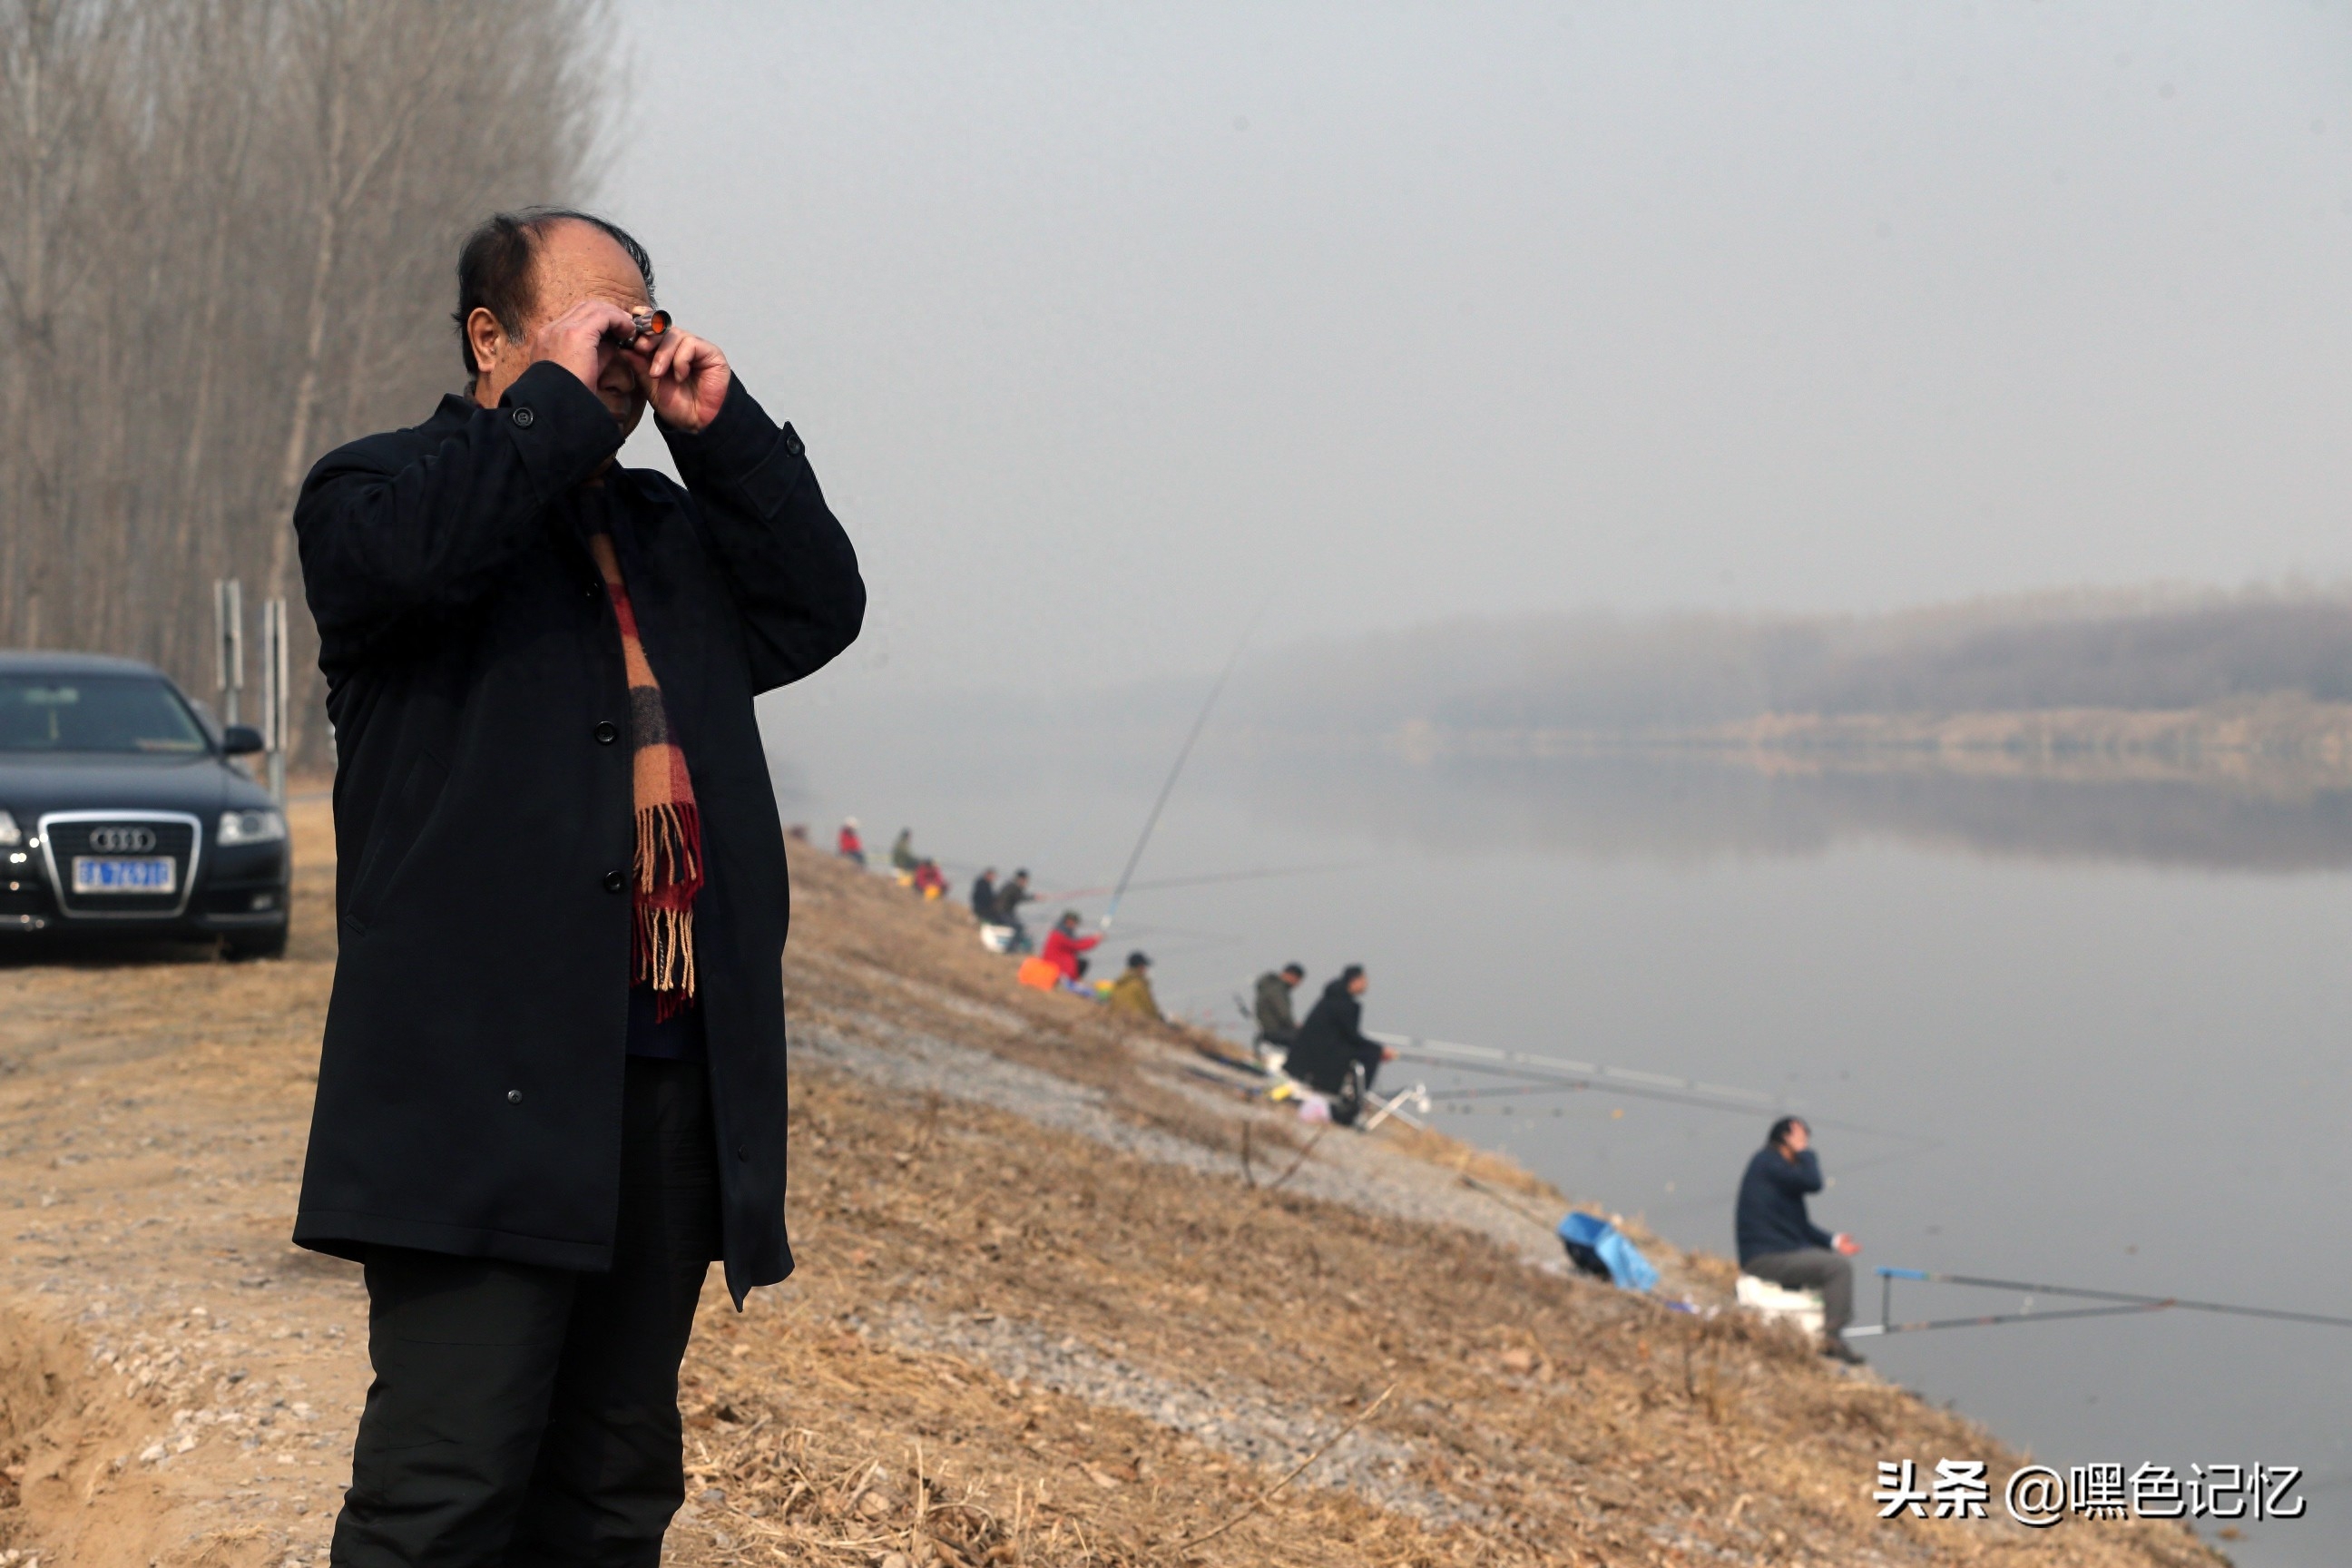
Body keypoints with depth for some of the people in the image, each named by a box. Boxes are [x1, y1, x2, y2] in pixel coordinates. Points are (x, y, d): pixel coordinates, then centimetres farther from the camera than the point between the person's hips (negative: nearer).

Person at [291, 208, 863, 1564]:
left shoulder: (672, 528, 24)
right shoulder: (385, 483, 4)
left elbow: (820, 613, 15)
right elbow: (404, 552, -19)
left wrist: (723, 431, 9)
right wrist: (561, 398, -10)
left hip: (671, 1083, 7)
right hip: (487, 1092, -7)